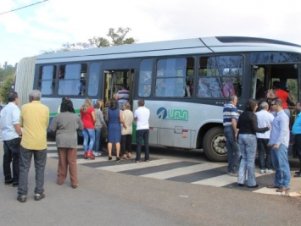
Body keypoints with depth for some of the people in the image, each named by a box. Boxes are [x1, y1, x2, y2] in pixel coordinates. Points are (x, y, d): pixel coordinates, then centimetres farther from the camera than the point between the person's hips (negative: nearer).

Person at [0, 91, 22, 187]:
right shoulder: (15, 108, -12)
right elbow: (16, 124, -19)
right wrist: (21, 134, -10)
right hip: (14, 137, -8)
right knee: (16, 159, -2)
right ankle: (16, 180, 0)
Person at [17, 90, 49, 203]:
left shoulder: (24, 107, 0)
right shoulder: (45, 108, 0)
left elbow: (21, 124, 9)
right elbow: (46, 125, 7)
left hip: (26, 142, 0)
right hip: (41, 143, 0)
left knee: (24, 168, 7)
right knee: (40, 168, 12)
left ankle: (22, 194, 7)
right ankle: (38, 193, 14)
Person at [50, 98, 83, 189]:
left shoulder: (58, 116, -3)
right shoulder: (76, 117, 0)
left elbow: (52, 129, 0)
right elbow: (81, 127, 12)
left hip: (61, 141, 0)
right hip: (72, 141, 0)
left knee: (62, 161, 12)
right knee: (72, 162, 4)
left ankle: (61, 179, 22)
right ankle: (74, 182, 5)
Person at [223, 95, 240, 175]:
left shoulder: (225, 107, 16)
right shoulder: (233, 108, -11)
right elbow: (233, 121, -21)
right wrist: (236, 132, -18)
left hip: (226, 129, 9)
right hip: (232, 130, -9)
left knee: (230, 151, 14)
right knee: (237, 151, -2)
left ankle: (230, 169, 17)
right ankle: (234, 170, -2)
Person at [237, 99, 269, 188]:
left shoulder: (242, 114, 8)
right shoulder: (252, 115, -12)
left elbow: (238, 126, 12)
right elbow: (255, 129, -16)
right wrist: (265, 129, -4)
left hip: (241, 136, 7)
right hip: (250, 137, -7)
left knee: (244, 158, 15)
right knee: (251, 160, 1)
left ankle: (241, 180, 12)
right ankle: (251, 182, 7)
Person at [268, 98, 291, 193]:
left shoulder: (283, 116, -11)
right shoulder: (277, 116, 17)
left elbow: (283, 131, -18)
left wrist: (278, 143, -22)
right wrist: (271, 142, 17)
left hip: (280, 145, -9)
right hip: (275, 144, 9)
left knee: (283, 165, -6)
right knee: (277, 165, 14)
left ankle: (285, 185, -2)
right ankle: (278, 183, 22)